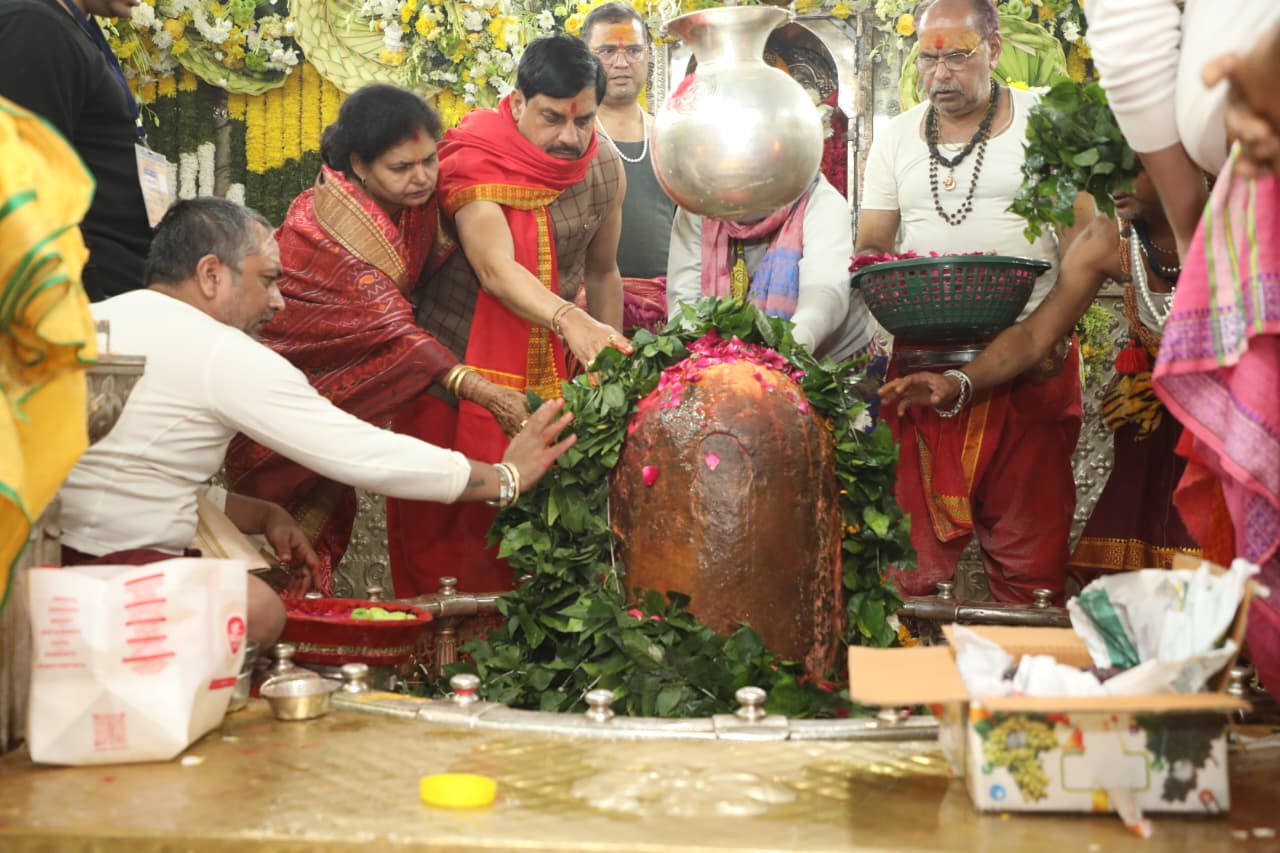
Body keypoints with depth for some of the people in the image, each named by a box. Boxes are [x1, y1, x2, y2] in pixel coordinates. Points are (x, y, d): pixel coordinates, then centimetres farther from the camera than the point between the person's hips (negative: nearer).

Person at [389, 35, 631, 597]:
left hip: (552, 373, 4)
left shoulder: (605, 170, -2)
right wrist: (571, 320, -49)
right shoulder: (473, 163, -18)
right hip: (455, 367, -4)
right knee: (441, 523, 0)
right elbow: (496, 269, -33)